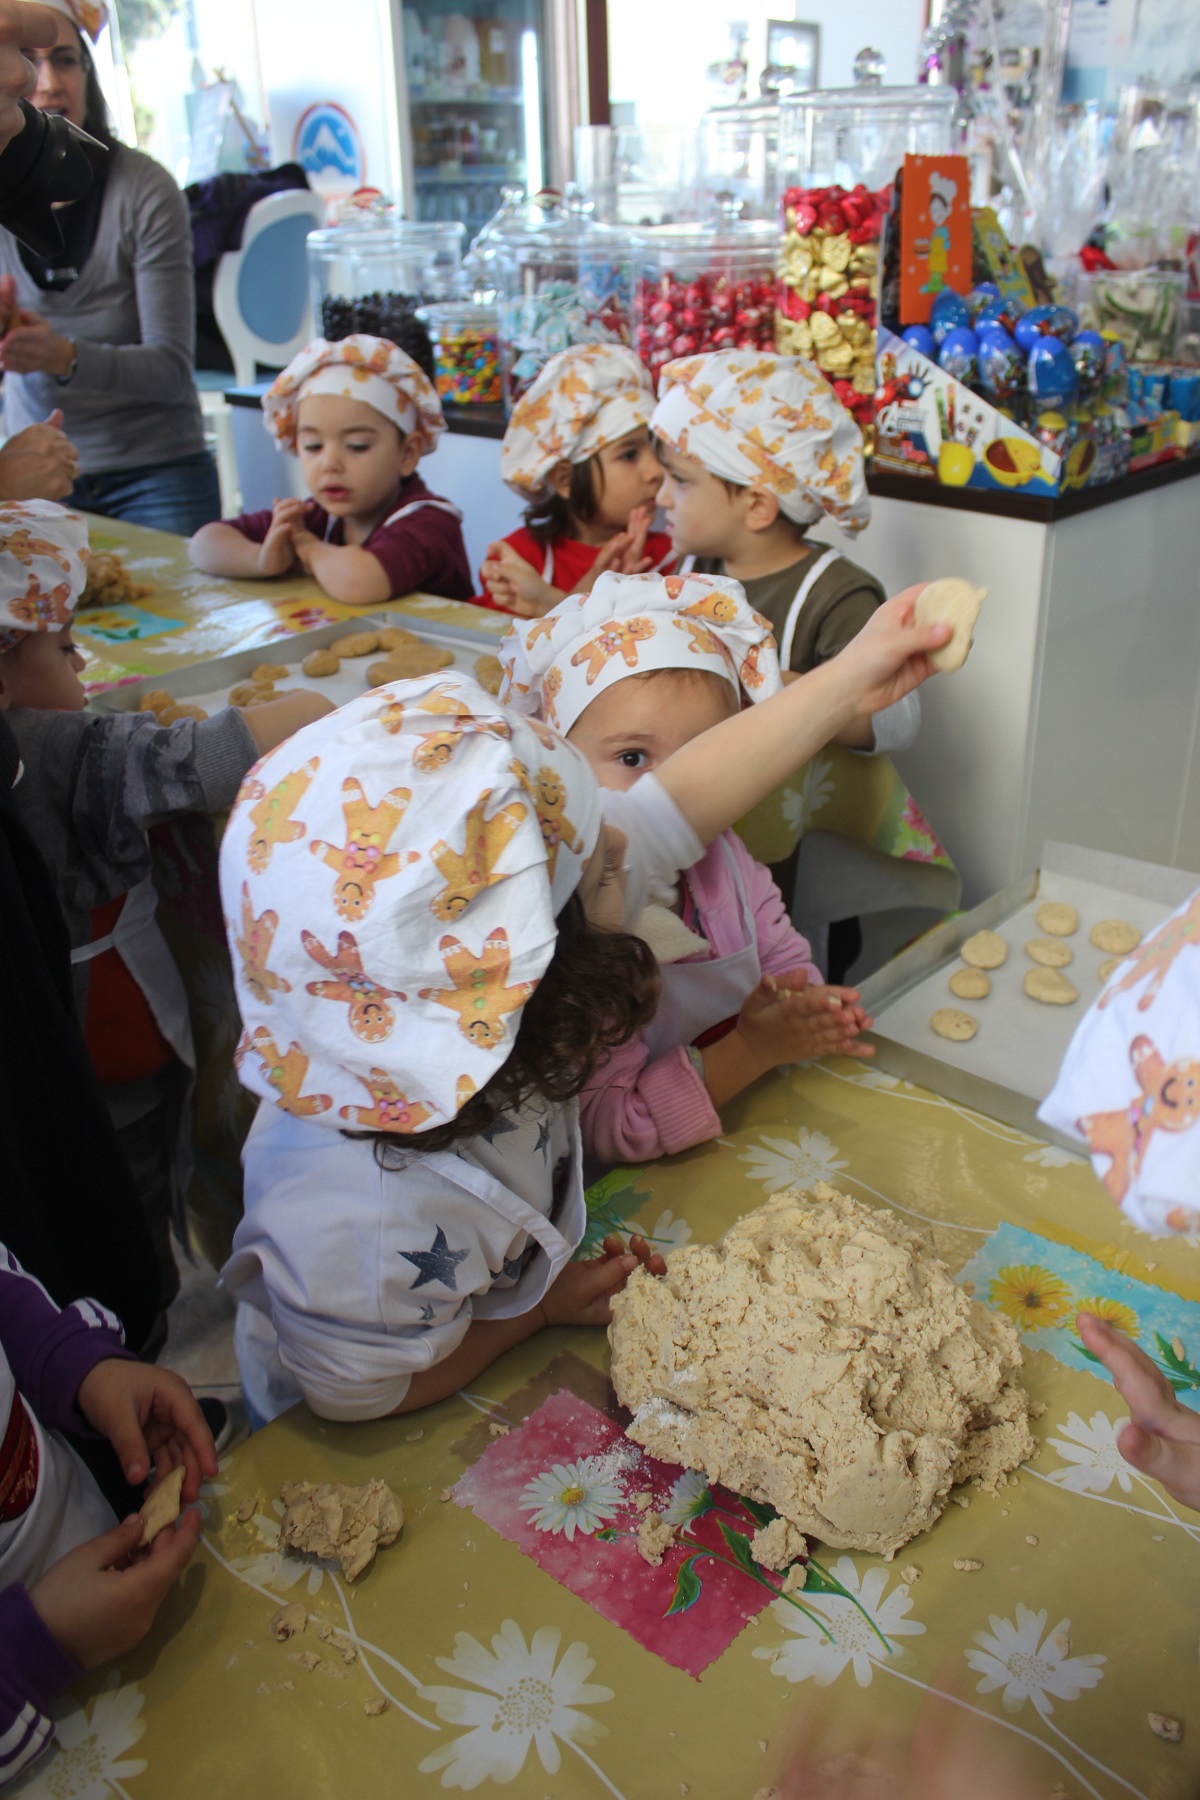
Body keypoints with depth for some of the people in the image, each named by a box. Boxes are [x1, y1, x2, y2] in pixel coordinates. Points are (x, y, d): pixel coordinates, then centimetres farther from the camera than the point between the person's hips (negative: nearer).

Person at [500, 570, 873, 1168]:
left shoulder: (723, 858, -4)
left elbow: (786, 960, 11)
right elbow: (609, 1128, -23)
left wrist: (809, 1012, -12)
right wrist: (751, 1049, -25)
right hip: (649, 1187, -6)